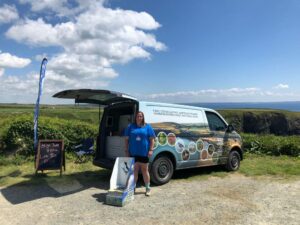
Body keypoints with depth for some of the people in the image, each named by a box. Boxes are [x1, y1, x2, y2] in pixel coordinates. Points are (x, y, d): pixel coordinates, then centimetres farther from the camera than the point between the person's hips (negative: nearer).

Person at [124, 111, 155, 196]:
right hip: (133, 153, 1)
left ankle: (148, 188, 21)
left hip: (144, 153, -1)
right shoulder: (130, 127, 7)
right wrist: (126, 150, 2)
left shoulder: (147, 127, 4)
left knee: (145, 170, 9)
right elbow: (126, 139, 7)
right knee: (134, 171, 8)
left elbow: (152, 139, 3)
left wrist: (151, 150, -6)